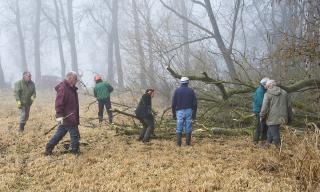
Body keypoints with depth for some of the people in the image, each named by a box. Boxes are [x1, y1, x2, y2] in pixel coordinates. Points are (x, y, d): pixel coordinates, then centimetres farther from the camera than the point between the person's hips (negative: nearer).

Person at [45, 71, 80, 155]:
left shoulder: (71, 88, 13)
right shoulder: (63, 88, -18)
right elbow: (59, 103, -25)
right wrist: (59, 115, -31)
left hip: (71, 117, 10)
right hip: (66, 117, -10)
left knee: (60, 133, 15)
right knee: (74, 133, -1)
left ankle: (48, 149, 21)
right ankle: (75, 150, 12)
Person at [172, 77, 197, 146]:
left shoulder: (177, 91, 1)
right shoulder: (191, 91, 3)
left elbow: (173, 103, 0)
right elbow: (194, 103, 2)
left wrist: (174, 113, 6)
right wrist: (194, 113, 7)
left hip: (180, 111, 0)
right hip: (189, 111, 1)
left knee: (179, 128, 3)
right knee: (188, 128, 3)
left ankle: (178, 143, 0)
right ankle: (187, 143, 2)